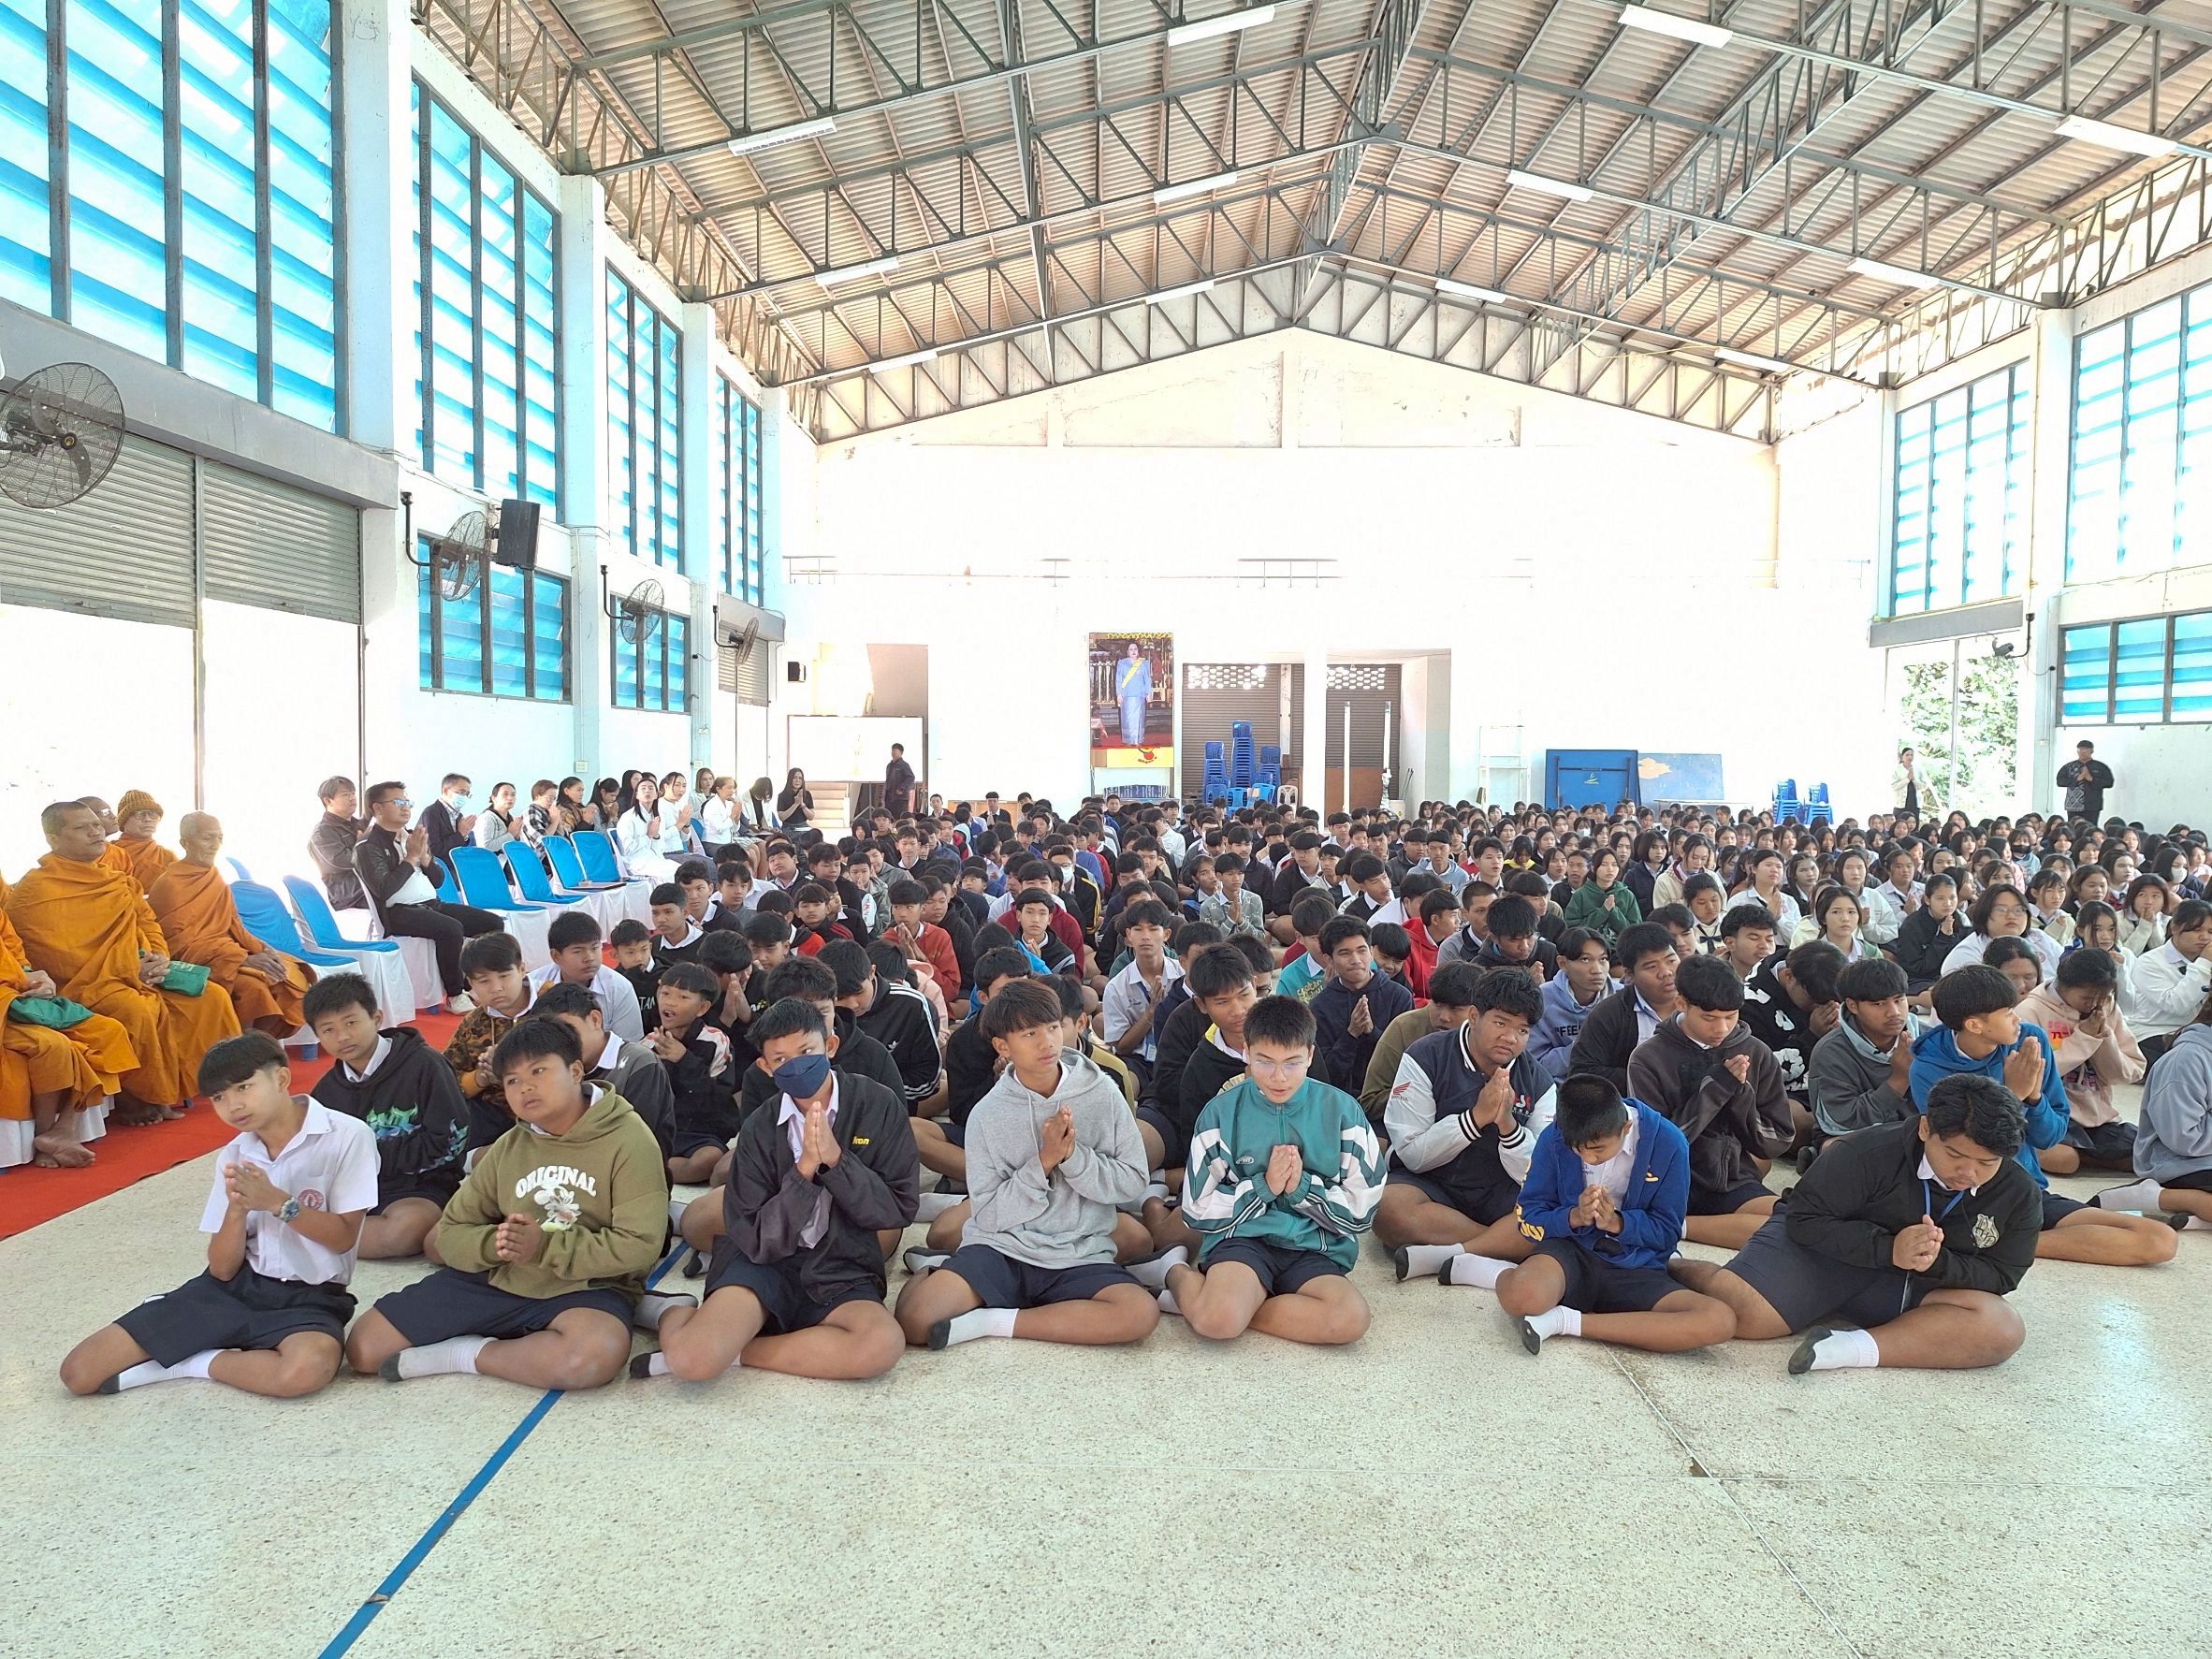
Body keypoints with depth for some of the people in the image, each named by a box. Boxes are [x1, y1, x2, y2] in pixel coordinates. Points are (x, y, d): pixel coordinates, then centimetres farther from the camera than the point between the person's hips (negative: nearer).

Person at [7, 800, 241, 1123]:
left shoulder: (117, 880, 18)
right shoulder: (34, 890, -7)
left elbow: (146, 920, 19)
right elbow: (58, 959, -15)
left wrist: (159, 957, -4)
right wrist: (129, 970, -17)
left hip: (139, 975, 8)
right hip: (83, 985, -8)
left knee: (212, 997, -7)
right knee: (137, 1010, -35)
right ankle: (137, 1098, -16)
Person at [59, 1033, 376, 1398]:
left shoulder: (346, 1136, -10)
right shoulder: (233, 1156, 5)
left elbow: (343, 1238, -10)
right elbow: (223, 1268, 2)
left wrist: (277, 1202, -20)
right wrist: (237, 1208, -17)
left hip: (309, 1297, -3)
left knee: (305, 1370, -40)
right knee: (79, 1372, -10)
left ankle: (192, 1363, -11)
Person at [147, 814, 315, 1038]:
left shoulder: (215, 879, 13)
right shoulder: (168, 885, -9)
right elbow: (182, 948, -14)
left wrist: (261, 949, -4)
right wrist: (245, 959, -22)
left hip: (228, 952, 7)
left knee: (293, 975, -12)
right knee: (253, 988, -32)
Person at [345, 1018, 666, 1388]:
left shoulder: (627, 1138, -10)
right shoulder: (508, 1147, 9)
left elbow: (640, 1243, -17)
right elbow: (451, 1233, 8)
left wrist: (544, 1246, -22)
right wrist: (494, 1243, -15)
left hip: (584, 1290, -4)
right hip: (493, 1281, 5)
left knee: (597, 1355, -39)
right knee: (364, 1347, -5)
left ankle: (464, 1355, -13)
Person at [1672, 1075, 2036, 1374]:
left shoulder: (2018, 1194, -6)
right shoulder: (1871, 1152, -20)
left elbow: (2000, 1274, -1)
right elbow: (1805, 1220, -18)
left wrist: (1937, 1262, -23)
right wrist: (1888, 1248, -32)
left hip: (1911, 1286, 5)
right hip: (1822, 1249, -4)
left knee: (2003, 1331, -26)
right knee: (1742, 1312, -32)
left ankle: (1855, 1347, -30)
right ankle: (1679, 1270, 0)